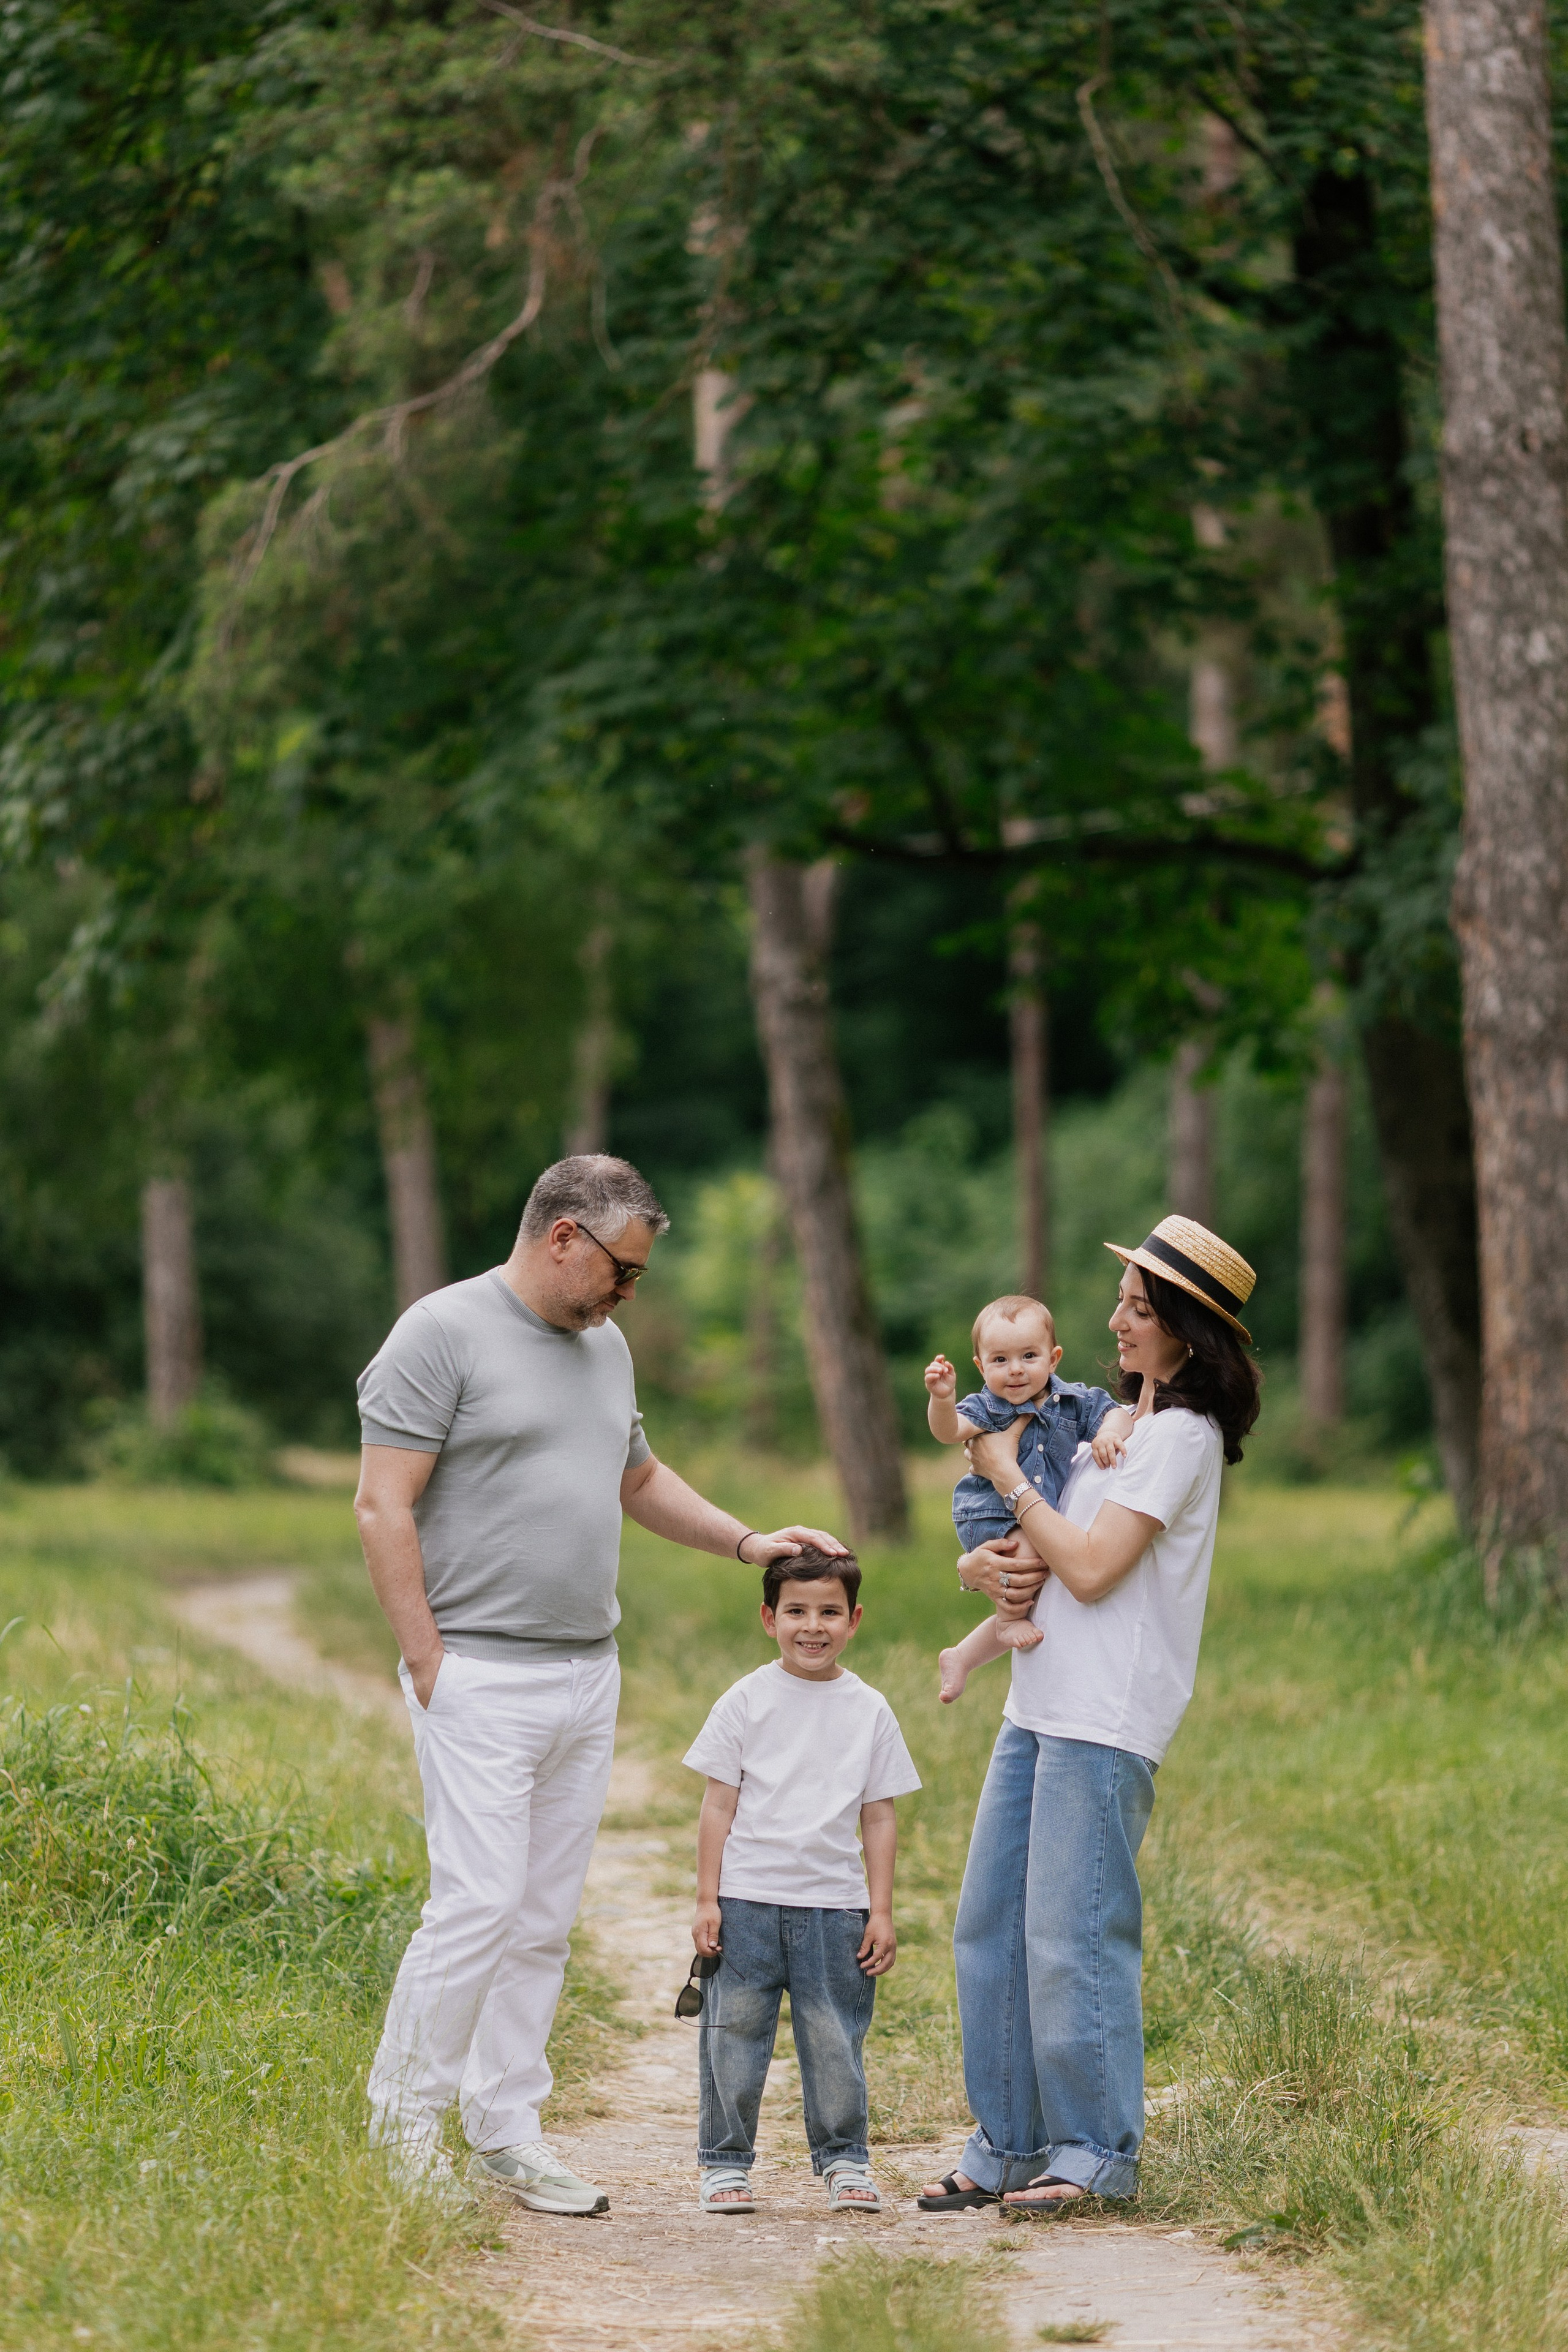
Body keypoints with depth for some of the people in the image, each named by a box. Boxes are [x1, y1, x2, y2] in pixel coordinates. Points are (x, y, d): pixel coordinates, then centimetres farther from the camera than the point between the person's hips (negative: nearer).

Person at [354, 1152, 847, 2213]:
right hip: (483, 1677, -7)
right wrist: (428, 1665, -14)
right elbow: (384, 1507, -11)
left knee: (546, 1921, 8)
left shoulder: (605, 1346, 16)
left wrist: (748, 1542, 17)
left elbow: (640, 1480, 30)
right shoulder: (444, 1333, -8)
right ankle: (405, 2114, 2)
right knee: (479, 1904, -12)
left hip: (589, 1678, 7)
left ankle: (509, 2134, 14)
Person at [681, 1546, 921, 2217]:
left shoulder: (870, 1710, 6)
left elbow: (880, 1817, 9)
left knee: (835, 2041, 3)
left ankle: (844, 2160, 16)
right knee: (734, 2036, 2)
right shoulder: (747, 1701, 1)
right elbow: (719, 1804, 3)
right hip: (746, 1901, -1)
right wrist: (706, 1899, -2)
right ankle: (725, 2161, 12)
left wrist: (881, 1910, 4)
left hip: (834, 1904, 1)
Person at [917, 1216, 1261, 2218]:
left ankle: (1096, 2153, 2)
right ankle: (1007, 2145, 15)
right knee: (991, 1928, 8)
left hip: (1105, 1725, -9)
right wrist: (988, 1565, -1)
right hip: (1042, 1709, 9)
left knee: (1072, 1936, -7)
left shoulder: (1180, 1435, -8)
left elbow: (1091, 1568, -16)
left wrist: (1009, 1475, -5)